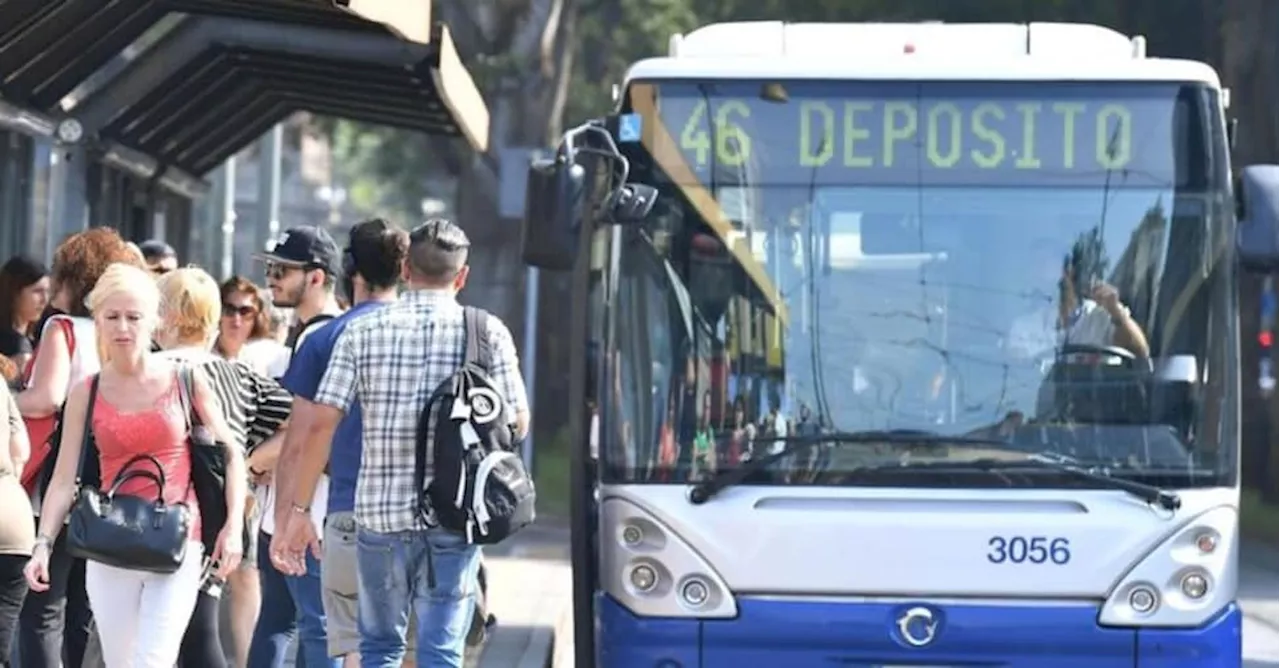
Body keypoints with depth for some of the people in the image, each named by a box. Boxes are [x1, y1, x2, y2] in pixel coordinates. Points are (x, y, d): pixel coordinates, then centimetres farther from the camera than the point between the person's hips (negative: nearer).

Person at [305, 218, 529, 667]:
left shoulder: (364, 331, 1)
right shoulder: (488, 332, -1)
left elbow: (321, 424, -3)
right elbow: (517, 423, 1)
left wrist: (299, 507, 5)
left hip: (380, 511, 1)